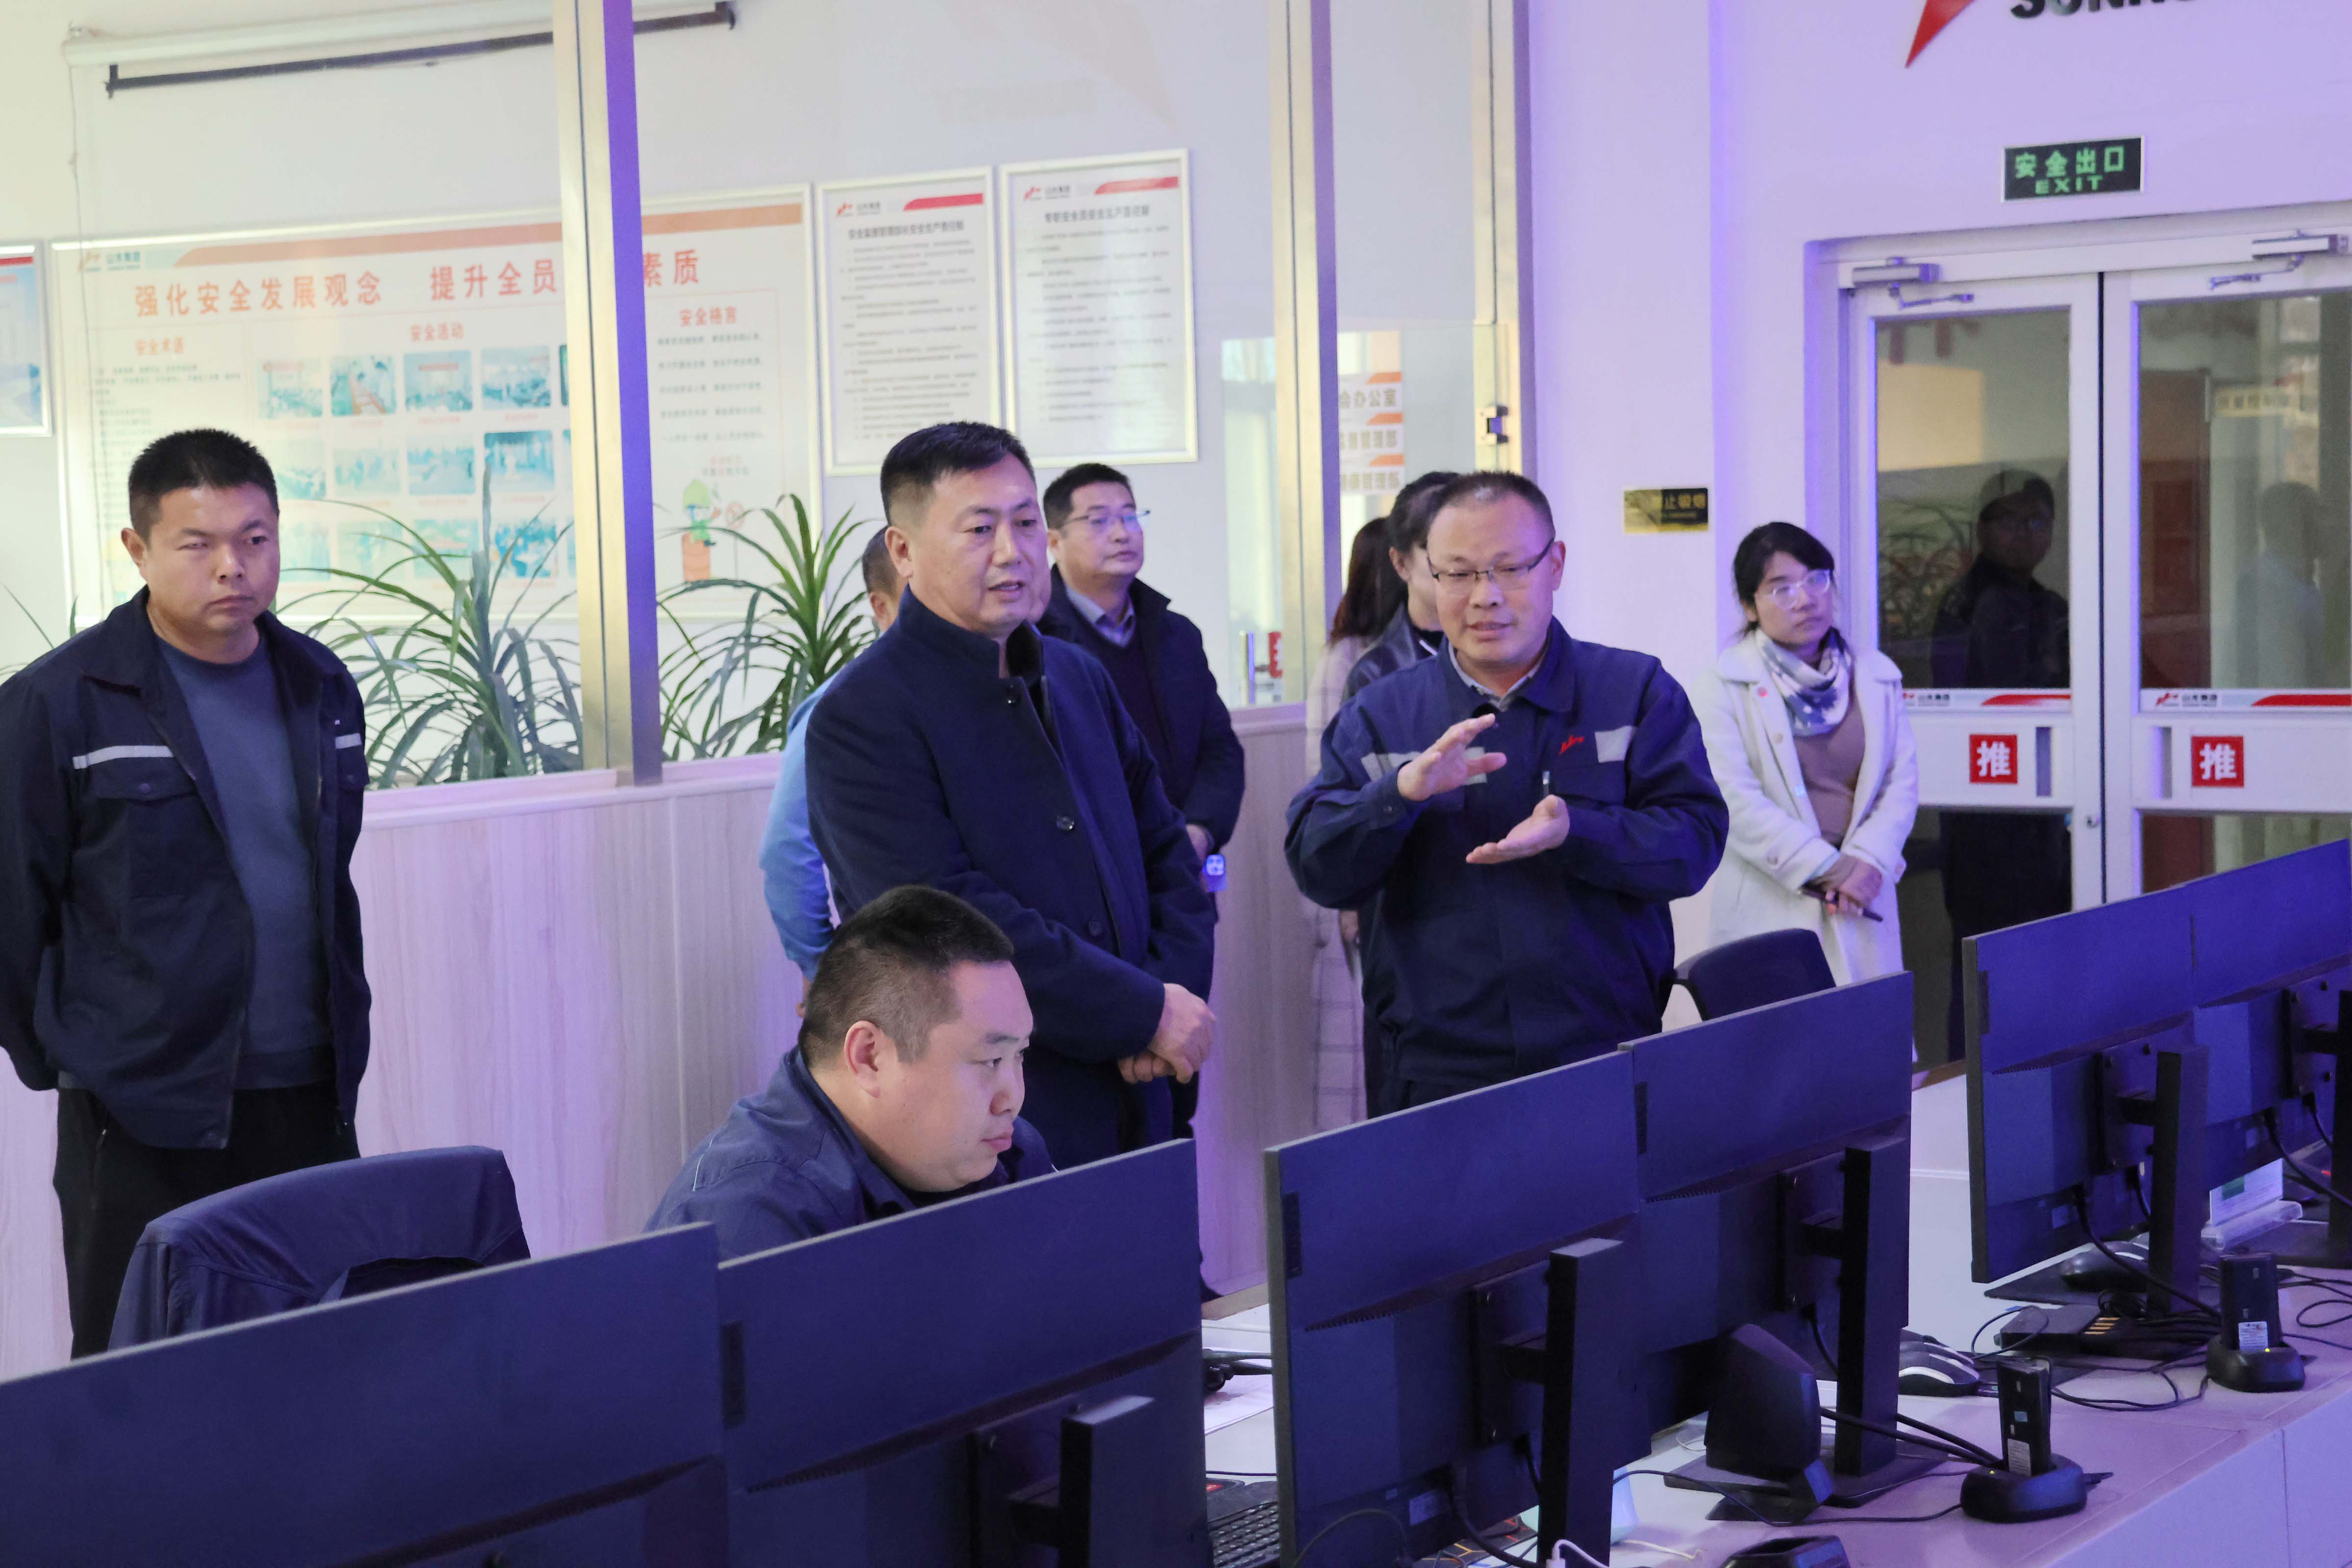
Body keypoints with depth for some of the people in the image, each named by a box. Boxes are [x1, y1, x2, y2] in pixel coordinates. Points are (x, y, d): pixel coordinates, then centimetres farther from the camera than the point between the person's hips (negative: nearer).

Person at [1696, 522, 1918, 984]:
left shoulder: (1876, 677, 12)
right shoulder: (1727, 687, -1)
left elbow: (1903, 781, 7)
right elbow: (1735, 799, -10)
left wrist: (1867, 862, -10)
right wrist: (1824, 868, -13)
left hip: (1863, 897, 3)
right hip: (1771, 907, -3)